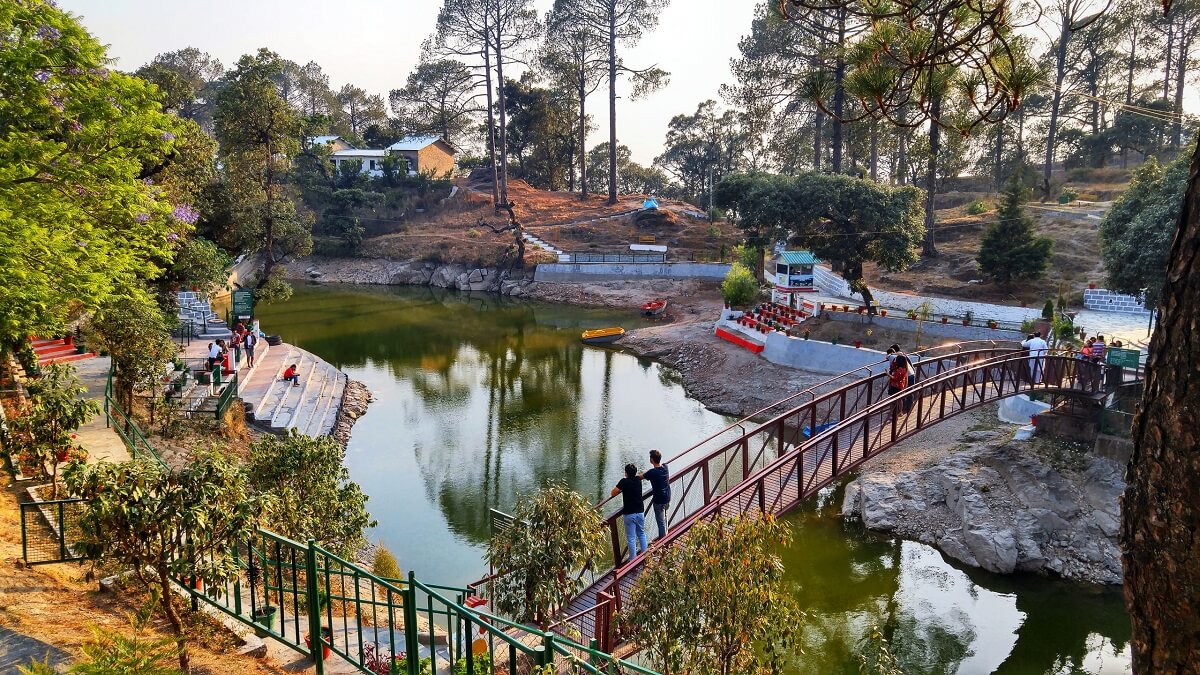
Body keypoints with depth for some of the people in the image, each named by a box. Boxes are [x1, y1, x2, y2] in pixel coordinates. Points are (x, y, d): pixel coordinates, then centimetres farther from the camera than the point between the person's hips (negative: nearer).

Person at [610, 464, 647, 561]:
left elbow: (613, 493, -10)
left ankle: (633, 559, 6)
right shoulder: (638, 480, 1)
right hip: (640, 512, 5)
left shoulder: (624, 481, -14)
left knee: (631, 538, 2)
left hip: (629, 514, -5)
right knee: (642, 534, 21)